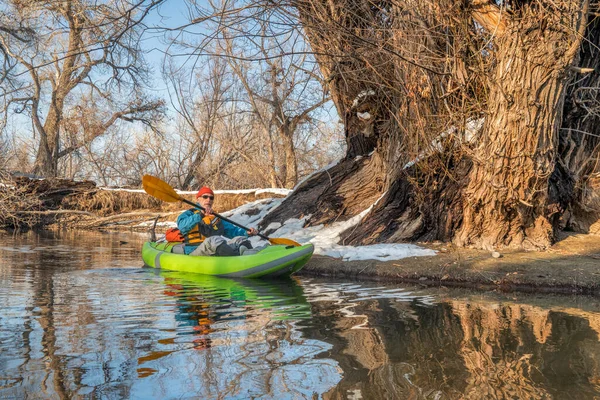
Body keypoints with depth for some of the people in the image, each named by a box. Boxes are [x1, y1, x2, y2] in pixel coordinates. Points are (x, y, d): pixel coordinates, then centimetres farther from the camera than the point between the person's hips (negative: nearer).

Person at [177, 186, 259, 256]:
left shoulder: (216, 218, 31)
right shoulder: (188, 214, 14)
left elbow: (231, 229, 19)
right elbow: (182, 226, -10)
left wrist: (247, 232, -1)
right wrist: (200, 215, -25)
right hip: (195, 253, -5)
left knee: (240, 239, -20)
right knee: (214, 240, -36)